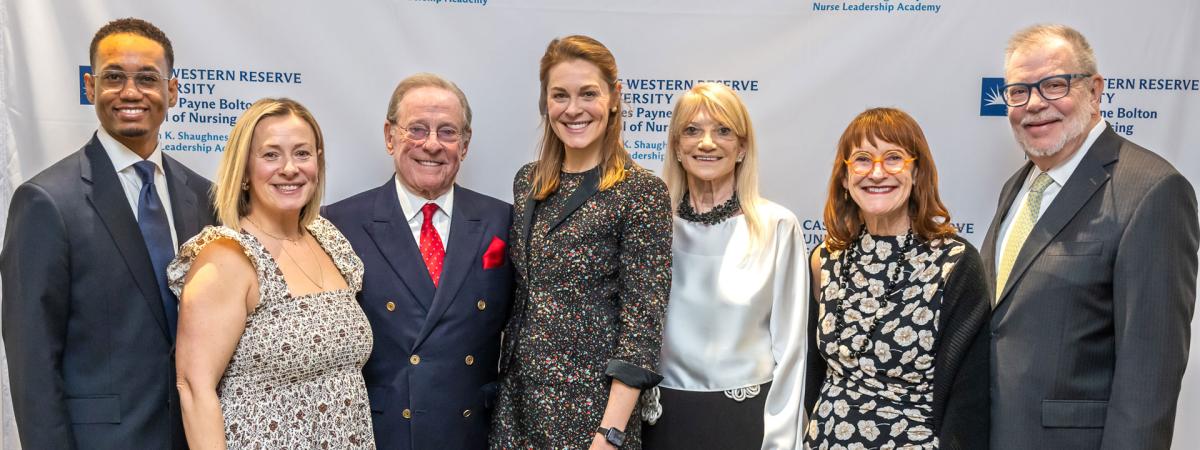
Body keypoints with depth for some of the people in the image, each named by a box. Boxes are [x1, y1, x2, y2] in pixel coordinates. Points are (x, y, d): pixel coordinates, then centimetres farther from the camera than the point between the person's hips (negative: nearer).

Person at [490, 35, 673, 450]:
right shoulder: (528, 181, 5)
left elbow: (642, 321, -15)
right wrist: (505, 382, 8)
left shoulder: (642, 191, -12)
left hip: (591, 402, -5)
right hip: (518, 394, 5)